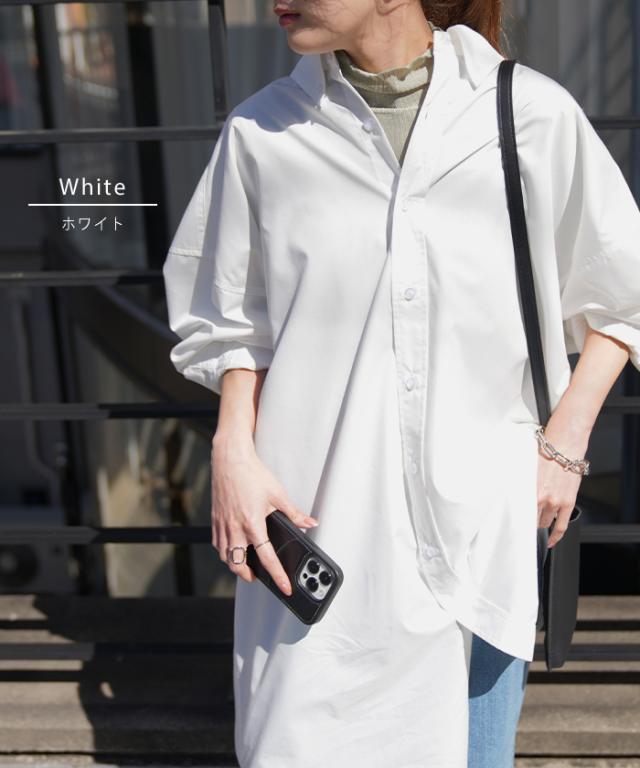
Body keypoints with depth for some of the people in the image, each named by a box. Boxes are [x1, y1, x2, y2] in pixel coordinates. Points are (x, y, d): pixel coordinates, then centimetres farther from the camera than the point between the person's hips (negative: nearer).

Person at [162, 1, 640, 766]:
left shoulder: (533, 116, -6)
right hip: (317, 518, 1)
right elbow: (235, 323, 9)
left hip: (482, 520, 0)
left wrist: (564, 446, -1)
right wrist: (233, 449, -5)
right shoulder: (261, 132, -2)